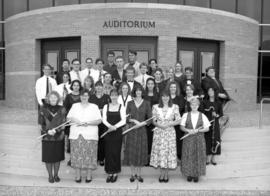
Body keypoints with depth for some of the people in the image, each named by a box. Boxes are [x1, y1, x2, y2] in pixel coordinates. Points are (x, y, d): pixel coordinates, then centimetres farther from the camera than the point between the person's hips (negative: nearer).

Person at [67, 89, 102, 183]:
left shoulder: (94, 107, 8)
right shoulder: (74, 106, 16)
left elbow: (99, 120, 1)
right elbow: (68, 118, 8)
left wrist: (88, 123, -13)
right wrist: (75, 121, -11)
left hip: (90, 135, -2)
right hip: (76, 135, 2)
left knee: (89, 155, -2)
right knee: (77, 154, 0)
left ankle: (89, 175, 9)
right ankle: (78, 176, 11)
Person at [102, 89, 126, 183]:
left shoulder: (121, 107, 2)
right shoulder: (106, 106, 7)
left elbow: (123, 121, -4)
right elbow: (104, 119, 1)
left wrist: (115, 126, -17)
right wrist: (110, 126, -17)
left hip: (118, 132, -1)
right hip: (108, 132, 2)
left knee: (116, 152, 1)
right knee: (108, 152, 2)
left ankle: (115, 173, 14)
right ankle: (109, 173, 13)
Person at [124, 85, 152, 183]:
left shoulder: (146, 103, 3)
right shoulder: (130, 103, 6)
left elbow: (150, 118, -1)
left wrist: (141, 123, -15)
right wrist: (134, 121, -15)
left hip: (142, 130, 0)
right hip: (131, 130, 1)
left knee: (141, 151, 4)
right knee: (131, 151, 2)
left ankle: (138, 174, 17)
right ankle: (133, 174, 15)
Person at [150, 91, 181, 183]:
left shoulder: (174, 107, 2)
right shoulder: (155, 107, 5)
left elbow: (178, 120, -1)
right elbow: (153, 120, 6)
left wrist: (168, 124, -13)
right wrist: (158, 125, -14)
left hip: (170, 133, -1)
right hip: (158, 133, 1)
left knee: (169, 151, 1)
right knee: (159, 152, 2)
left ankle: (166, 174, 15)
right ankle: (162, 173, 16)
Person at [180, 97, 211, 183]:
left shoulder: (202, 116, 1)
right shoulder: (186, 115, 2)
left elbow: (207, 128, 0)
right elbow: (182, 127, 2)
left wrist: (197, 130, -15)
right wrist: (188, 131, -15)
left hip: (199, 139, 0)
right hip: (188, 139, 0)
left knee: (198, 156, 3)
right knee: (188, 156, 3)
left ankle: (196, 175, 16)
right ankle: (189, 174, 17)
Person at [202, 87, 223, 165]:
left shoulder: (218, 103, 5)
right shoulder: (205, 102, 3)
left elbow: (221, 113, 5)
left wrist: (217, 115, -16)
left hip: (215, 124, 1)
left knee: (215, 140, 2)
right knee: (208, 140, 0)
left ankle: (213, 158, 14)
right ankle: (208, 158, 11)